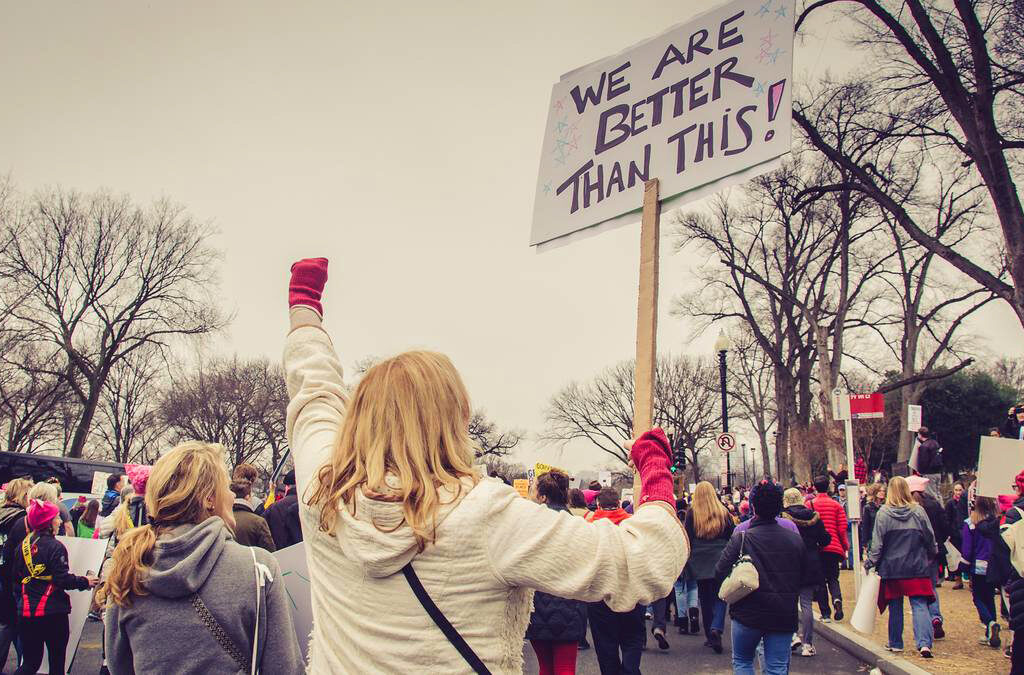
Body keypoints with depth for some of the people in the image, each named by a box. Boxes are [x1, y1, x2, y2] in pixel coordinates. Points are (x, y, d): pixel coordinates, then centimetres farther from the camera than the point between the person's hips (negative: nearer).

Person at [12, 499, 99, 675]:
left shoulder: (23, 544, 5)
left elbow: (17, 575, 14)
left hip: (26, 612, 6)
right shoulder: (55, 547, -14)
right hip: (53, 613, -6)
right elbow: (63, 579, -18)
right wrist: (85, 581, -4)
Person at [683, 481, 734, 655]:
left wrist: (686, 562, 4)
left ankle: (710, 636, 14)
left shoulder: (692, 513, -3)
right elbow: (733, 536, 5)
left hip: (700, 562, 0)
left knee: (705, 598, 11)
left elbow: (687, 538, -2)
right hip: (721, 561, 0)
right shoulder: (723, 512, 1)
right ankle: (716, 628, -19)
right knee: (720, 596, 3)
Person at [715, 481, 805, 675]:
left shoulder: (741, 538, -14)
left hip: (748, 614, -2)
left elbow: (720, 573, -13)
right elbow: (802, 577, 9)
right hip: (785, 615, 3)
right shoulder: (795, 539, -2)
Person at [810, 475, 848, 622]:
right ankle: (837, 598, -15)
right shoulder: (836, 505, 1)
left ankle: (825, 614, 7)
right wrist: (845, 545, 11)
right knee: (833, 578, 15)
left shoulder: (809, 505, -2)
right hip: (834, 547, 1)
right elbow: (842, 528, -2)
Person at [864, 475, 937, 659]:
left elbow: (877, 543, -7)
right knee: (920, 605, 0)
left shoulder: (883, 513, -9)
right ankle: (924, 643, -13)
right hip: (917, 568, 0)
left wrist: (870, 563, 3)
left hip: (892, 568, 0)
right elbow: (930, 539, 5)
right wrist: (931, 558, 21)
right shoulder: (918, 511, -4)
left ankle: (895, 643, 20)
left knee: (895, 606, 12)